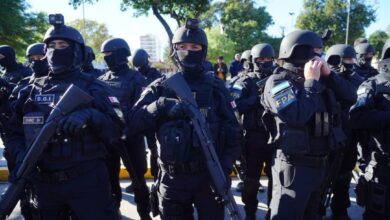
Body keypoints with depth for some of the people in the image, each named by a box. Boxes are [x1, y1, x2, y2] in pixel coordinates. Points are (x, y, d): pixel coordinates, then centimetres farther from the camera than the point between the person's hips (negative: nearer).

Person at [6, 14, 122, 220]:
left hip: (87, 181, -3)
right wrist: (21, 156, -10)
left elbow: (116, 131, -10)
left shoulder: (93, 88, -3)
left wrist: (90, 115, -27)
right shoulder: (31, 91, 7)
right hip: (44, 183, 4)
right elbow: (16, 133, 10)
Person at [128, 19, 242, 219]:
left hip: (209, 176, 0)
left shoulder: (216, 87, 0)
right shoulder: (161, 87, 0)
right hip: (173, 177, 1)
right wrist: (160, 106, -24)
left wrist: (225, 169, -11)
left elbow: (232, 132, -1)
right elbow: (134, 121, -9)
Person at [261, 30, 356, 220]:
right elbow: (297, 116, -28)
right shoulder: (278, 81, -14)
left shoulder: (319, 79, 9)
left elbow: (350, 97, 6)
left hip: (321, 164, 8)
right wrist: (311, 82, -19)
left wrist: (328, 74, -6)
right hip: (294, 166, -8)